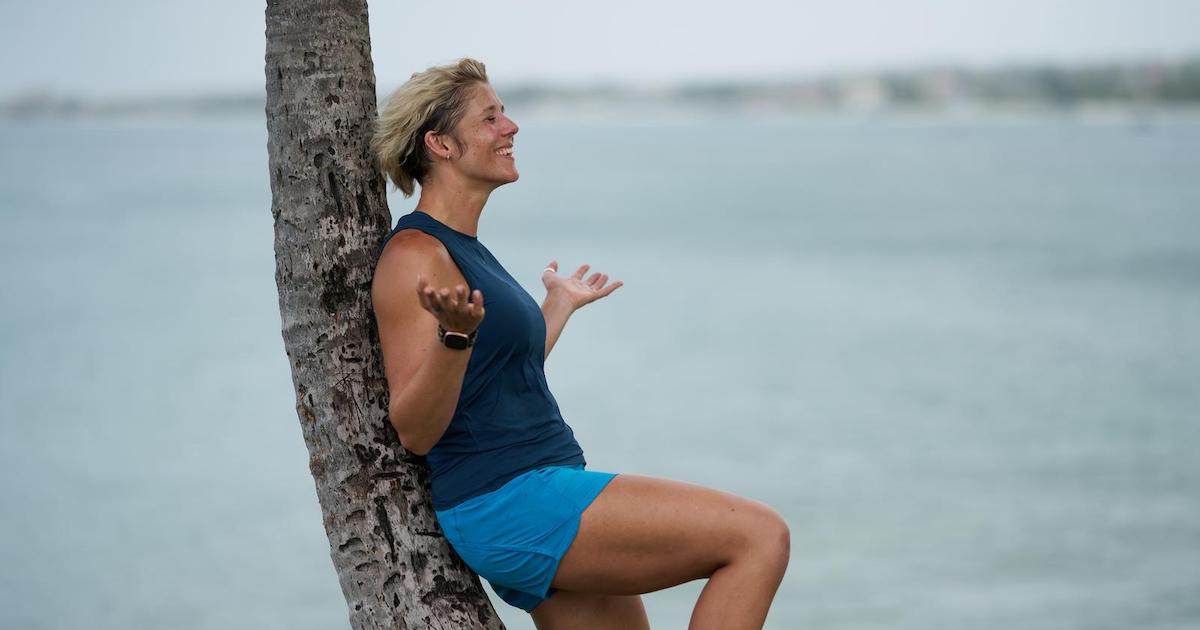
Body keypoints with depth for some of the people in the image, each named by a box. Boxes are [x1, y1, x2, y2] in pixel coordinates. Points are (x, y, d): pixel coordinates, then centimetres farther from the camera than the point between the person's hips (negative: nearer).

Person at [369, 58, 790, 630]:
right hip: (507, 504, -10)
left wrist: (559, 307, 39)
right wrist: (456, 337, -33)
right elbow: (414, 430, -16)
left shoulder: (464, 250, 17)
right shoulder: (415, 256, -11)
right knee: (759, 536, -15)